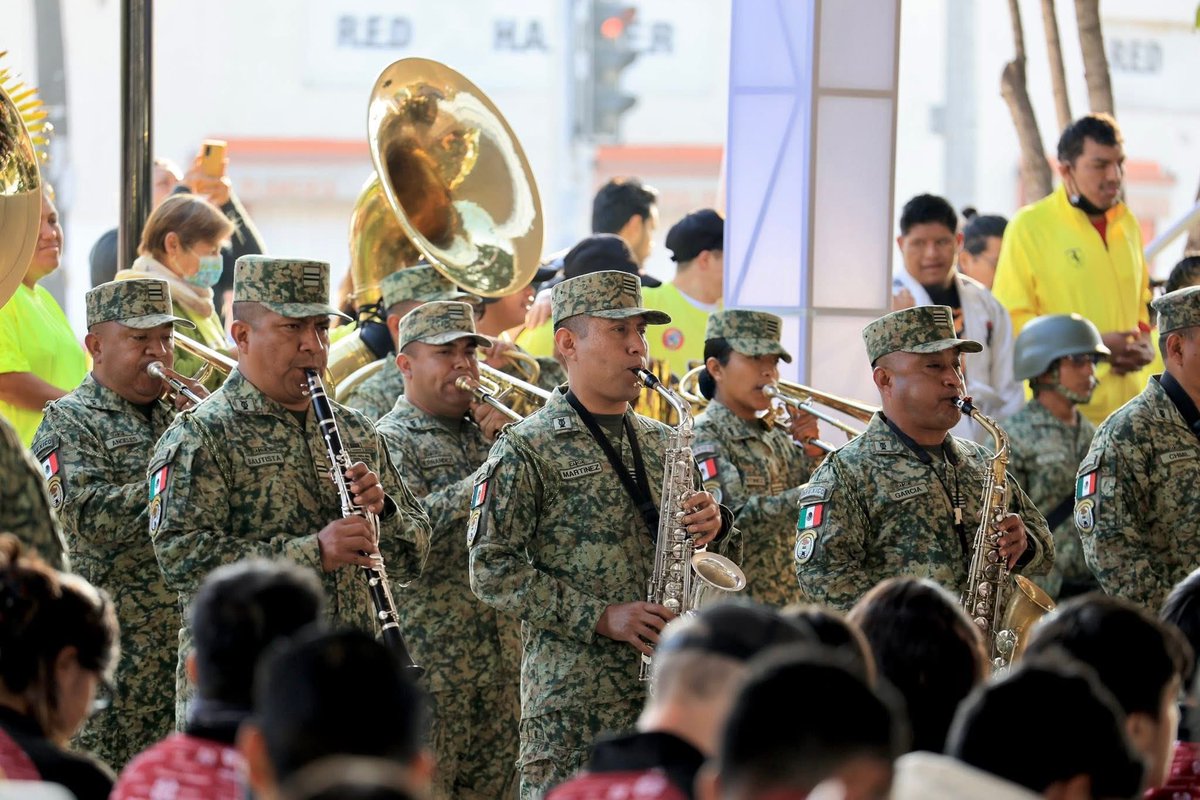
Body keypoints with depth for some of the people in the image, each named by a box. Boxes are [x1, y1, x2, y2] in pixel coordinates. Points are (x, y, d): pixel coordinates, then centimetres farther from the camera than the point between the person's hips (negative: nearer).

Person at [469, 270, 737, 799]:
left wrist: (715, 525, -3)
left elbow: (722, 556, 22)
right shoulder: (526, 449, -3)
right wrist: (601, 617, -17)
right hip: (572, 700, -5)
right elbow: (492, 572, -10)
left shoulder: (661, 444, 16)